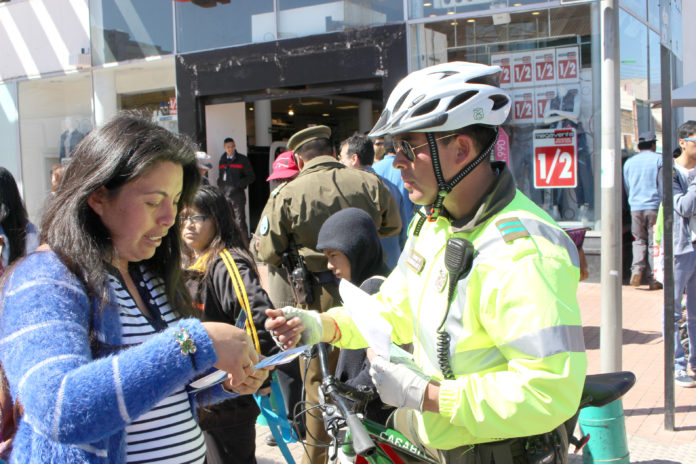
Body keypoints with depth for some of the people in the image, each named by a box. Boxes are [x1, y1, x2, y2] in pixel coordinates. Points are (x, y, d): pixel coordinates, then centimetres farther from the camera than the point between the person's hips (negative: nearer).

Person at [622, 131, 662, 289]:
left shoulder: (629, 162, 9)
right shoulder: (659, 159, -1)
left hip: (636, 207, 3)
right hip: (654, 207, -3)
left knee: (639, 240, 14)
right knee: (654, 243, 3)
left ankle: (637, 269, -7)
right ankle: (653, 279, 4)